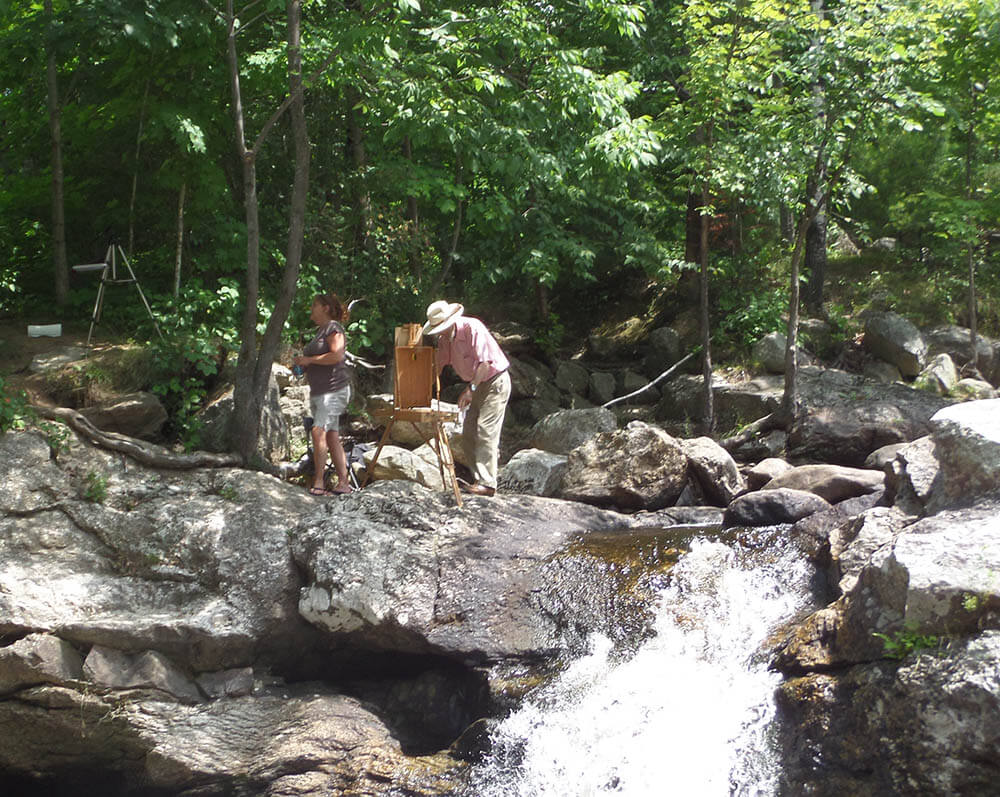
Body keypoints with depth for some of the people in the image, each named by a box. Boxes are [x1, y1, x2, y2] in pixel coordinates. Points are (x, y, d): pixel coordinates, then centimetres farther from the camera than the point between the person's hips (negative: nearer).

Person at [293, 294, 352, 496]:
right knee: (332, 436, 5)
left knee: (319, 431, -18)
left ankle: (318, 482, -16)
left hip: (334, 390, -10)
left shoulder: (333, 328, -7)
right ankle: (343, 482, 6)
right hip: (318, 391, 10)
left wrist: (309, 360, -14)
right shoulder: (320, 330, 22)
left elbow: (337, 355, -22)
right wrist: (303, 364, 13)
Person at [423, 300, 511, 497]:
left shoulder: (472, 328, -22)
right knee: (468, 435, 5)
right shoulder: (444, 338, 3)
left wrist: (470, 389, -29)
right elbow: (438, 365, 10)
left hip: (495, 381, -9)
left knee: (485, 432, -15)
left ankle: (487, 483, -17)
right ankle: (478, 478, 10)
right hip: (478, 385, 9)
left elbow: (485, 362, -26)